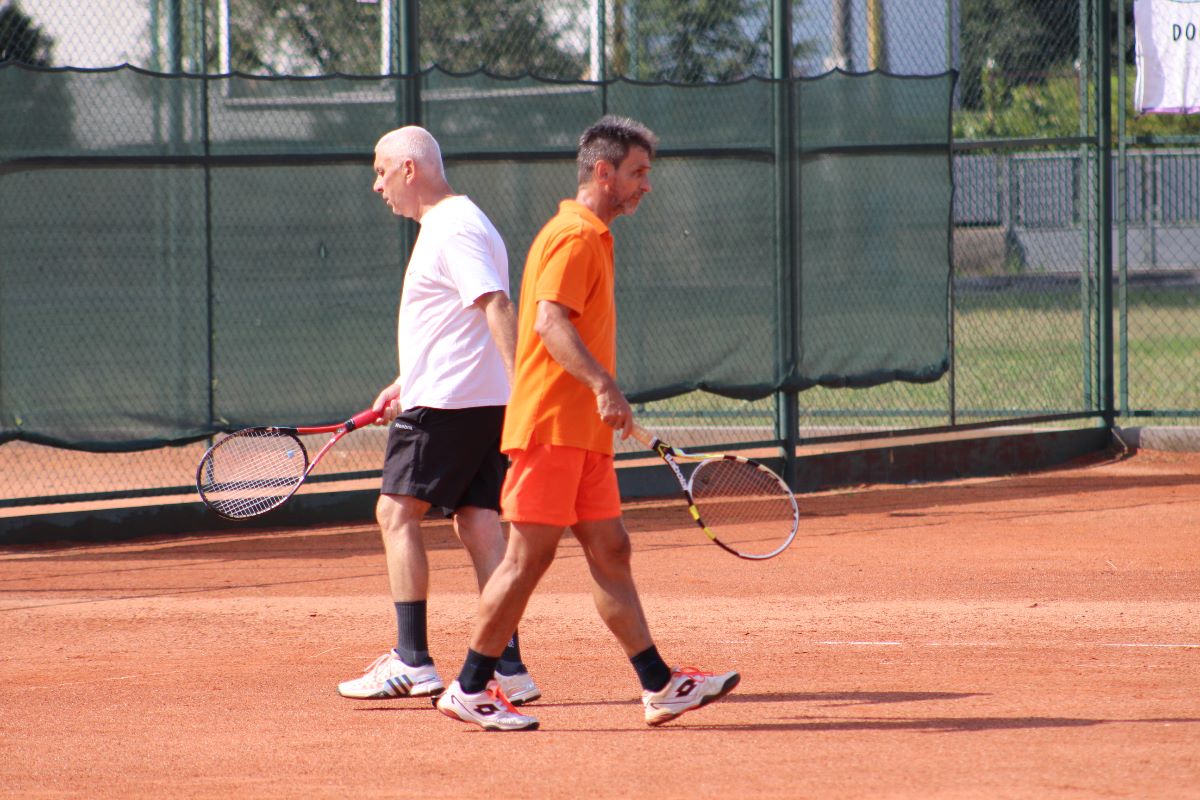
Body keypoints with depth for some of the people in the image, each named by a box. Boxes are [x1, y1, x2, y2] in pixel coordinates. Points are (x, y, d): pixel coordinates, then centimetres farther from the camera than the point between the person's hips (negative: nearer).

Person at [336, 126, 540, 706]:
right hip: (482, 401, 10)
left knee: (398, 512, -5)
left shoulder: (454, 228, -12)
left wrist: (520, 387, -32)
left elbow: (497, 308, -23)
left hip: (447, 400, -10)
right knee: (479, 524, 5)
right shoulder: (449, 224, 21)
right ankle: (507, 668, -1)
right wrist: (406, 384, 29)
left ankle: (411, 663, -9)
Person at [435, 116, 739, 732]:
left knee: (610, 551, 6)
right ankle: (469, 688, -2)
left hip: (582, 432, 10)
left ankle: (659, 685, 4)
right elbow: (549, 322, -24)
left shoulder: (591, 238, 20)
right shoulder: (575, 238, -12)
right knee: (530, 554, -7)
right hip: (550, 425, -10)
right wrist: (602, 384, -34)